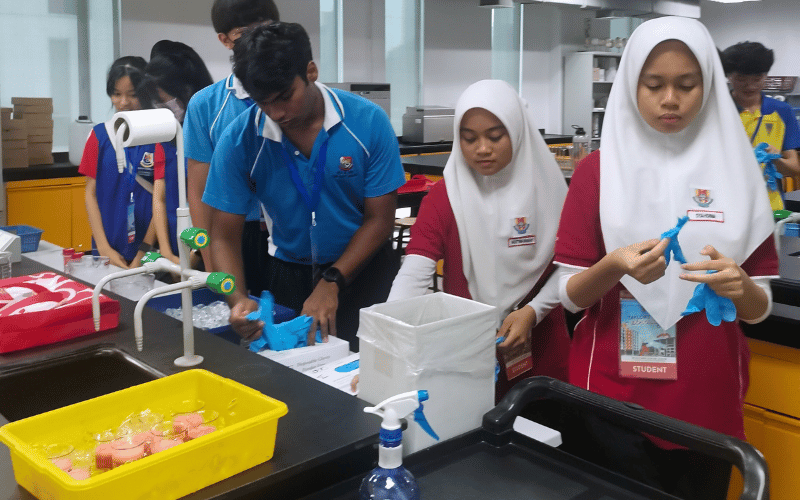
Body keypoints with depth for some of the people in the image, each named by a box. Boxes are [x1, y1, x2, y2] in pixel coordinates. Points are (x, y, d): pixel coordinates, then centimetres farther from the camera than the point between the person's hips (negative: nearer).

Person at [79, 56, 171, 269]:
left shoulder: (158, 136, -4)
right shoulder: (100, 134, 6)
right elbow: (91, 193, 5)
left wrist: (144, 252, -11)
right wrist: (104, 247, -5)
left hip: (149, 250, -2)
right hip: (109, 249, 3)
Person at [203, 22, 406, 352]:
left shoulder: (368, 122, -17)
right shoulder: (239, 139, -14)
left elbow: (380, 219, -10)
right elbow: (225, 236, -10)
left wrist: (331, 283, -20)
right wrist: (238, 300, -28)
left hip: (363, 267, -1)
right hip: (290, 272, 1)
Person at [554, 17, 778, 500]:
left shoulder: (737, 171, 1)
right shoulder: (597, 170, -3)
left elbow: (760, 307, 2)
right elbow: (569, 293, -5)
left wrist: (740, 286, -20)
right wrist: (614, 266, -24)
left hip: (708, 401, 2)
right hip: (613, 398, -2)